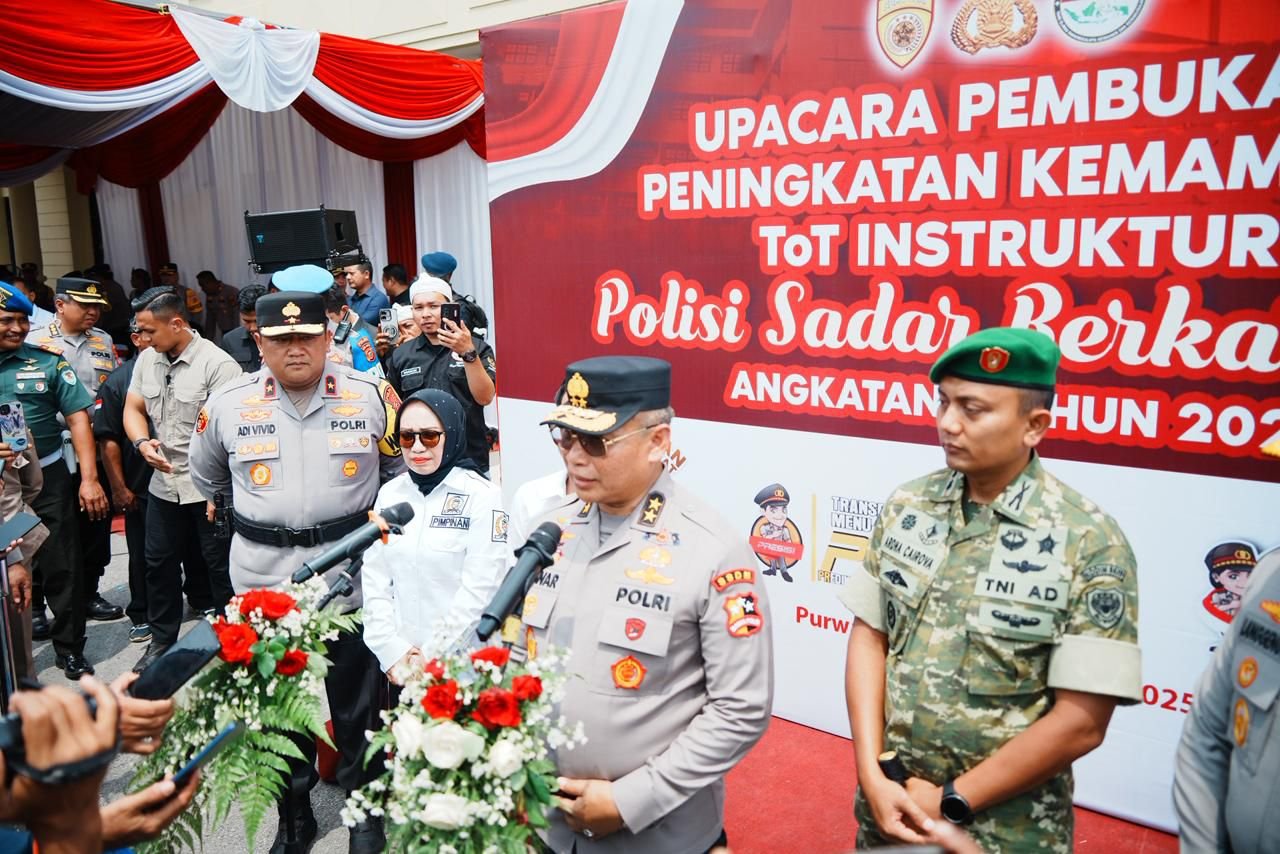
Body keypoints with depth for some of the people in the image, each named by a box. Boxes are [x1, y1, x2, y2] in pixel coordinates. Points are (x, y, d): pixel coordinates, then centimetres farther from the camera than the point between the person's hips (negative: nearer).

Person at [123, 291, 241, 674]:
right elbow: (133, 408, 13)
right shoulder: (147, 360, 6)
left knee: (220, 565, 5)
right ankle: (162, 640, 33)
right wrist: (142, 443, -9)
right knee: (159, 563, 16)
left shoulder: (217, 364, -16)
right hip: (164, 484, 7)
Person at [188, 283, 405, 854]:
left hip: (351, 579, -1)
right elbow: (206, 475, 16)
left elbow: (403, 466, 9)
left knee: (356, 707, 13)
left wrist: (376, 518, 4)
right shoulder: (229, 406, -2)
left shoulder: (371, 396, -5)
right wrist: (257, 514, 14)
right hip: (264, 583, 2)